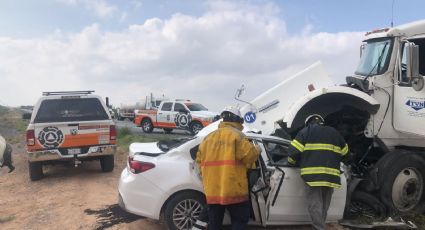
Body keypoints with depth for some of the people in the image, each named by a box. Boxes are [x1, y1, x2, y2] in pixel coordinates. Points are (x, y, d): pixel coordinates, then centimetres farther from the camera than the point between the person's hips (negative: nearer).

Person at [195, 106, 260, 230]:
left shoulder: (208, 137, 14)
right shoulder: (237, 135, -5)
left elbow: (199, 160, 14)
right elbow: (249, 154, -14)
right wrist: (256, 150, 8)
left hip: (212, 190, 6)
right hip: (233, 189, -5)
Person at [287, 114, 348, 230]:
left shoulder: (305, 131, 7)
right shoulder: (334, 132, 22)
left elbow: (294, 151, -3)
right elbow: (345, 153, 28)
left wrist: (292, 161, 16)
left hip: (314, 174, -5)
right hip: (331, 175, 5)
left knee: (315, 204, -2)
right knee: (324, 205, 15)